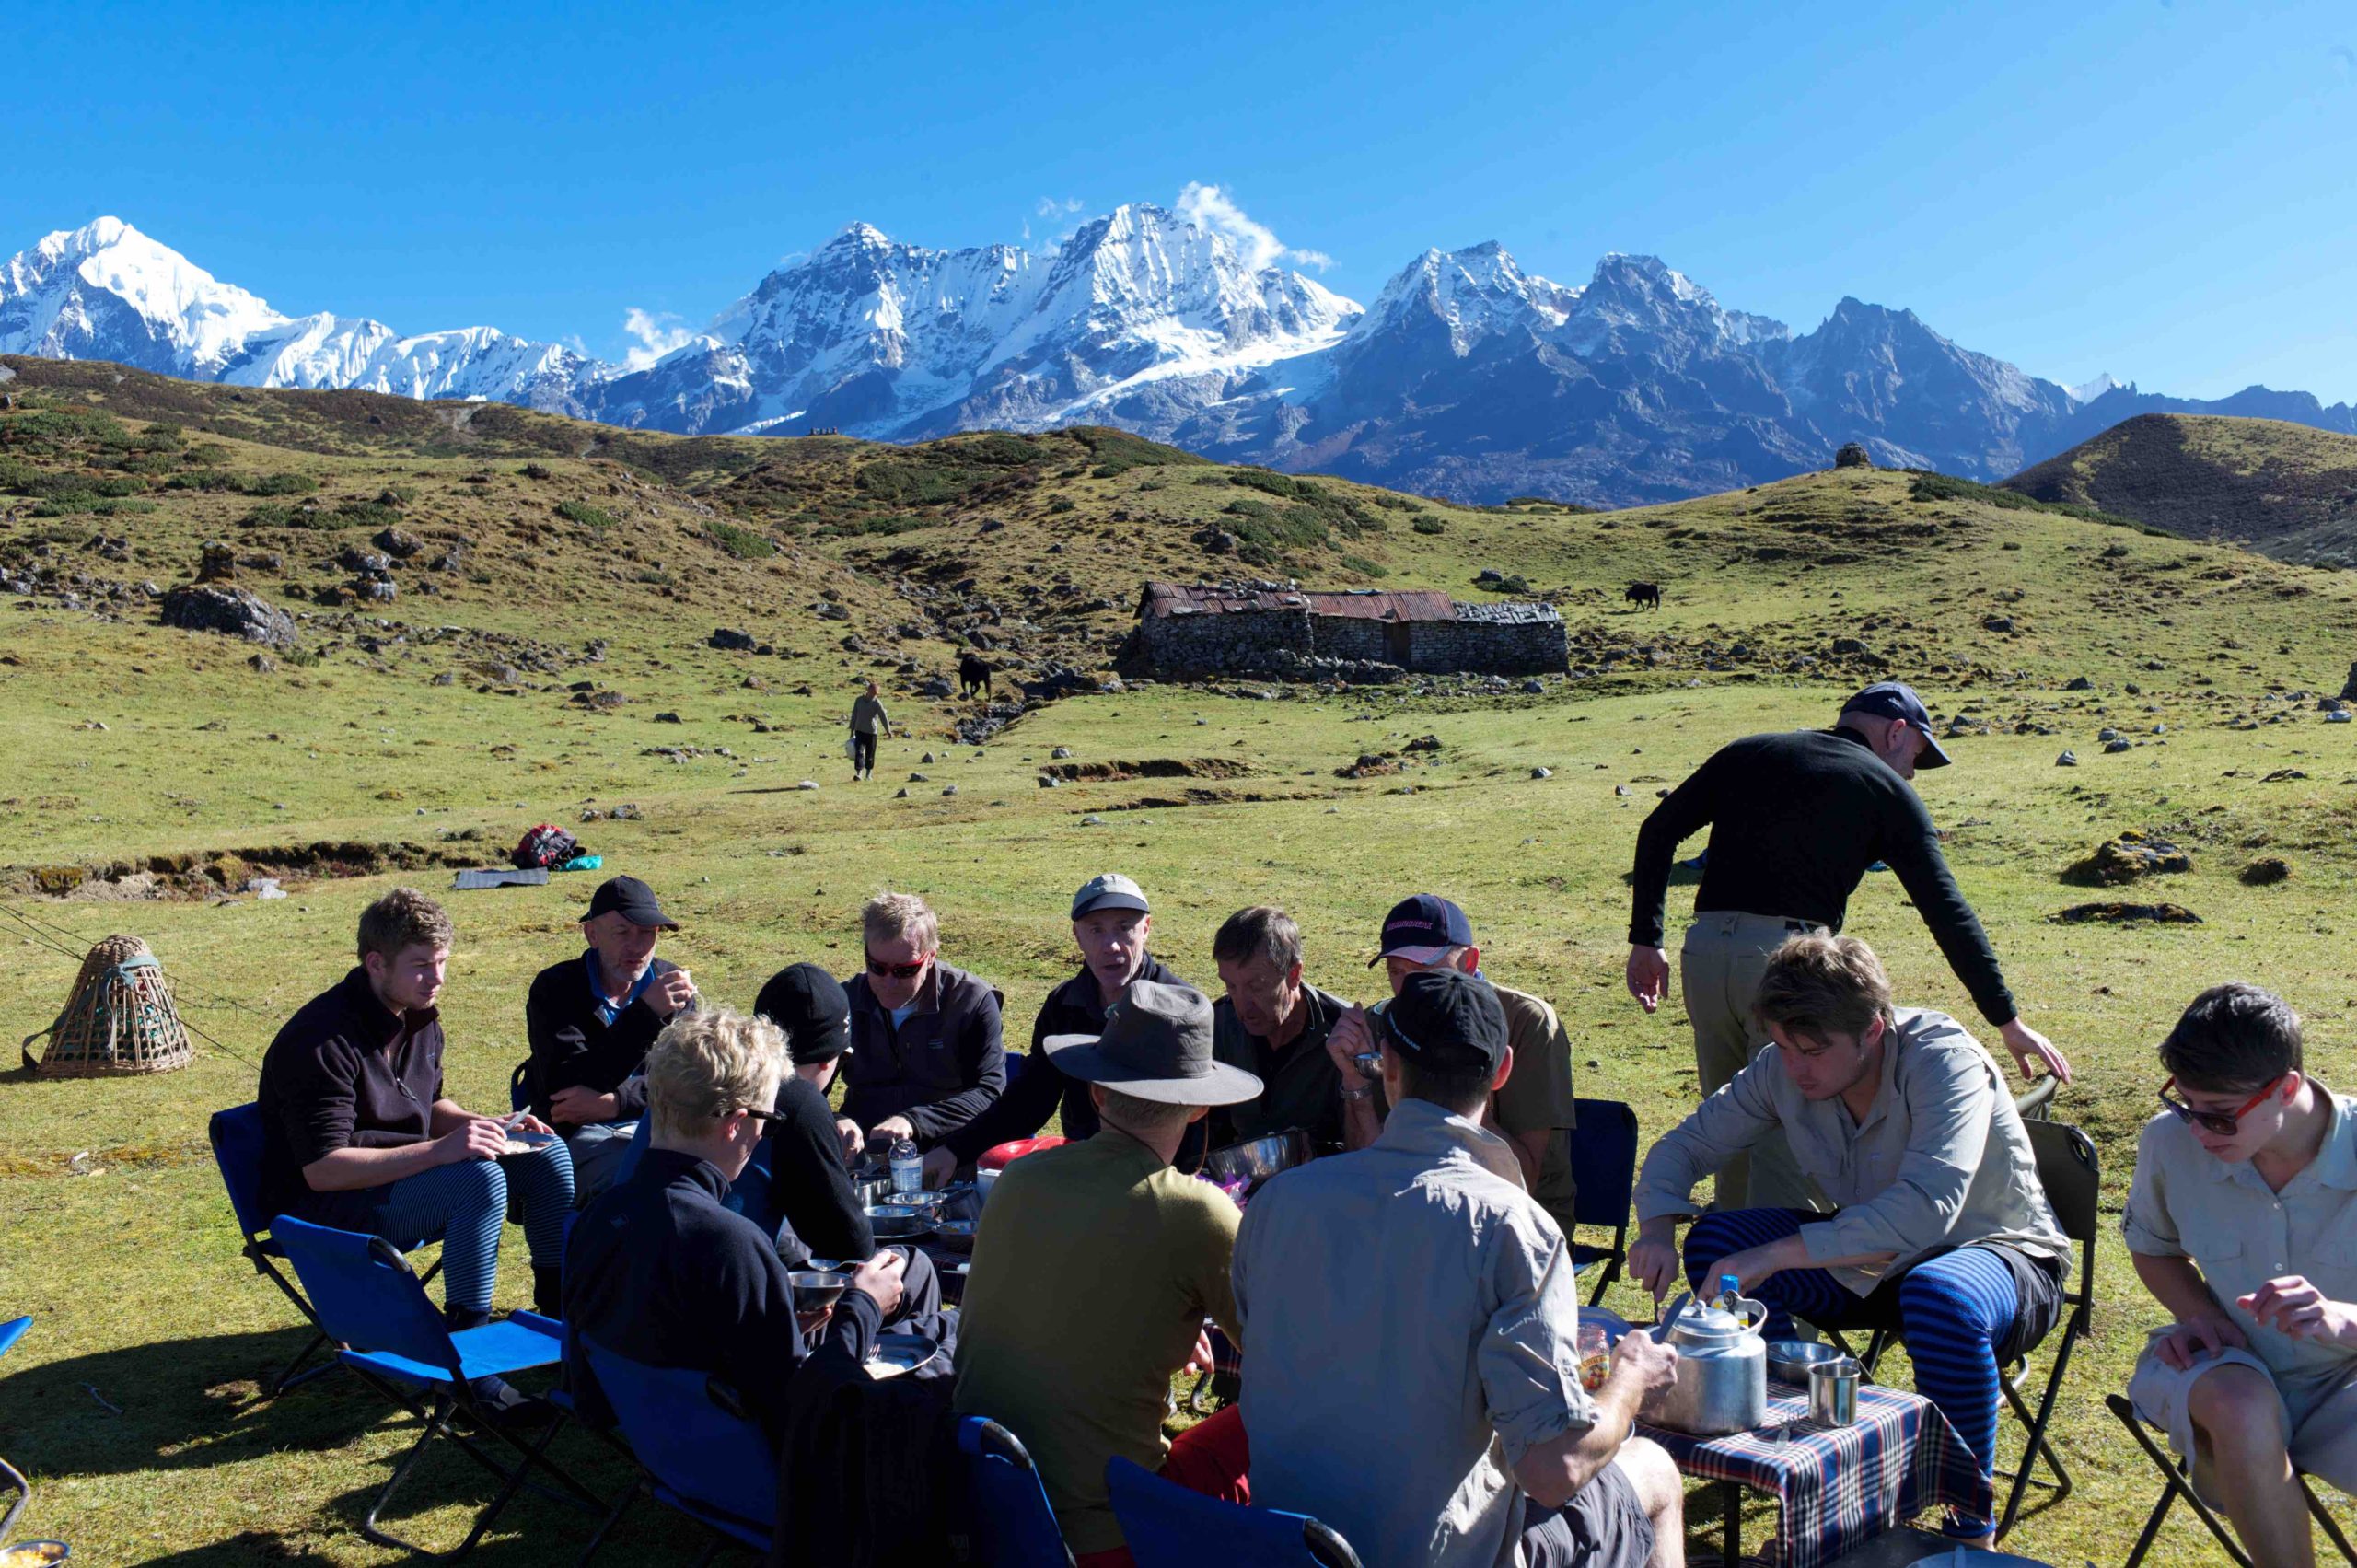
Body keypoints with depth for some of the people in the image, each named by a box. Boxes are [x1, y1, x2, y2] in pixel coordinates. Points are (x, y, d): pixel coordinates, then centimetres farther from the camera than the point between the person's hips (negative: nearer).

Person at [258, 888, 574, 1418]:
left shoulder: (418, 1016, 4)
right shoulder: (323, 1041, -24)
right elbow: (322, 1169, -28)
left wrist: (482, 1125, -3)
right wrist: (439, 1150, -34)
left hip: (405, 1177, 9)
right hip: (324, 1209, -9)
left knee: (546, 1152, -4)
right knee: (479, 1179, -32)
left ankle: (561, 1312, 7)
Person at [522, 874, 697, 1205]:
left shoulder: (671, 982, 9)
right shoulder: (555, 988, -2)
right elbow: (565, 1086, -17)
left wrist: (614, 1102, -14)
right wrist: (646, 1013, -25)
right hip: (573, 1134, -4)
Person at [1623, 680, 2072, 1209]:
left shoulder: (1749, 753, 20)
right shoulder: (1887, 790, 8)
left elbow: (1657, 831, 14)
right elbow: (1947, 912, 4)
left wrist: (1645, 940, 15)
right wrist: (2008, 1021, 8)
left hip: (1703, 951, 5)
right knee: (1788, 1140, 0)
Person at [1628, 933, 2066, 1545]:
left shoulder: (1943, 1059, -28)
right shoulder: (1782, 1069, -12)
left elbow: (1924, 1211, -41)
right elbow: (1685, 1145, -3)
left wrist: (1774, 1255, -44)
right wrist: (1657, 1229, -24)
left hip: (1994, 1253, -5)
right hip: (1868, 1262, 5)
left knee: (1939, 1297, -39)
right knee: (1713, 1242, -15)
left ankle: (1973, 1525, -15)